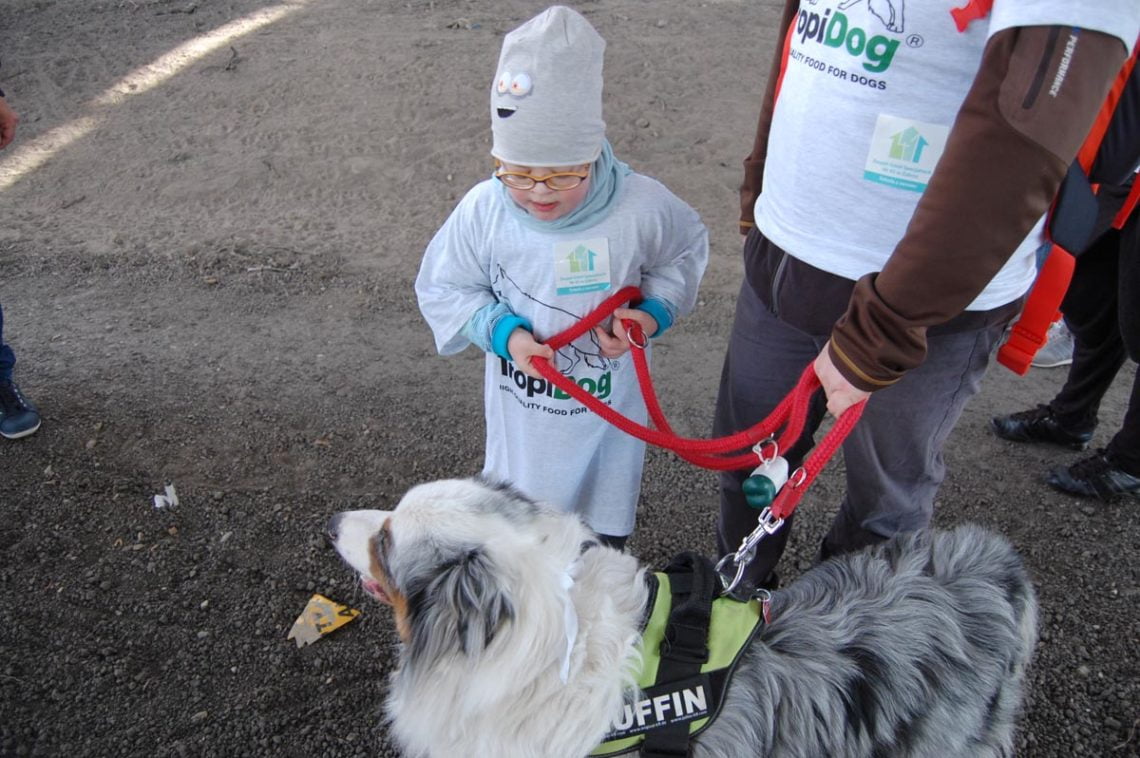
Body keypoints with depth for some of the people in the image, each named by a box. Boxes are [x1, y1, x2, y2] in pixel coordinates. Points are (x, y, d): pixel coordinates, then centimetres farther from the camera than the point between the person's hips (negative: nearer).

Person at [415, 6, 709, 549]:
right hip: (519, 403, 1)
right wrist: (500, 331, -21)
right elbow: (441, 288, -5)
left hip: (606, 402, 0)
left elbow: (684, 252, 0)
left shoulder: (641, 207, -23)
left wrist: (653, 312, -18)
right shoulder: (483, 210, -22)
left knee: (603, 526, 22)